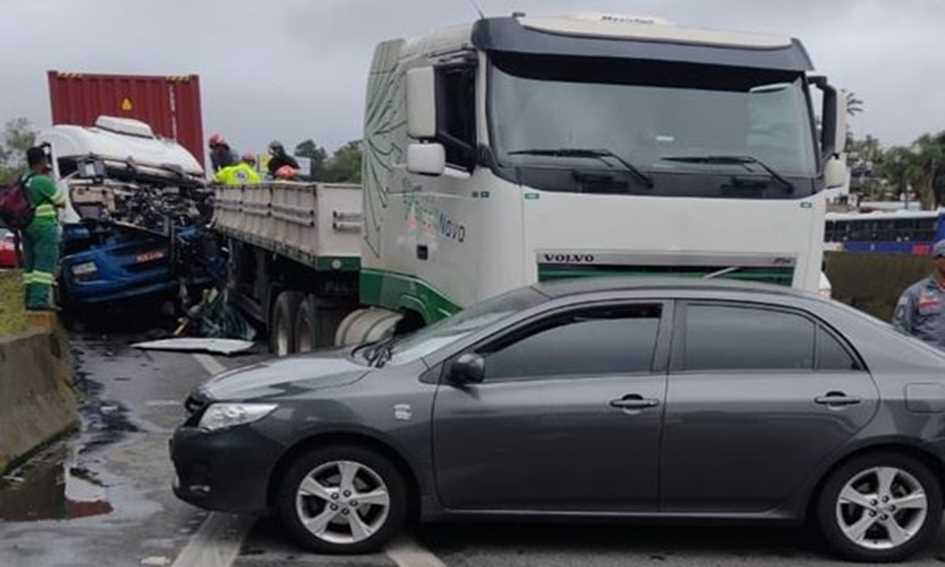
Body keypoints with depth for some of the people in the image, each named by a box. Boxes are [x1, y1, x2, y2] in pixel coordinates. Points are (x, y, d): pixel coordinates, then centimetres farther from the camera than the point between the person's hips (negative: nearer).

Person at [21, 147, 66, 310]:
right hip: (45, 227, -8)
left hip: (27, 228, 9)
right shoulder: (44, 181, -13)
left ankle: (31, 300, 16)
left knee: (30, 265, 13)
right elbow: (62, 202, -5)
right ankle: (39, 300, -14)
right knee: (45, 264, -8)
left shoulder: (23, 180, 12)